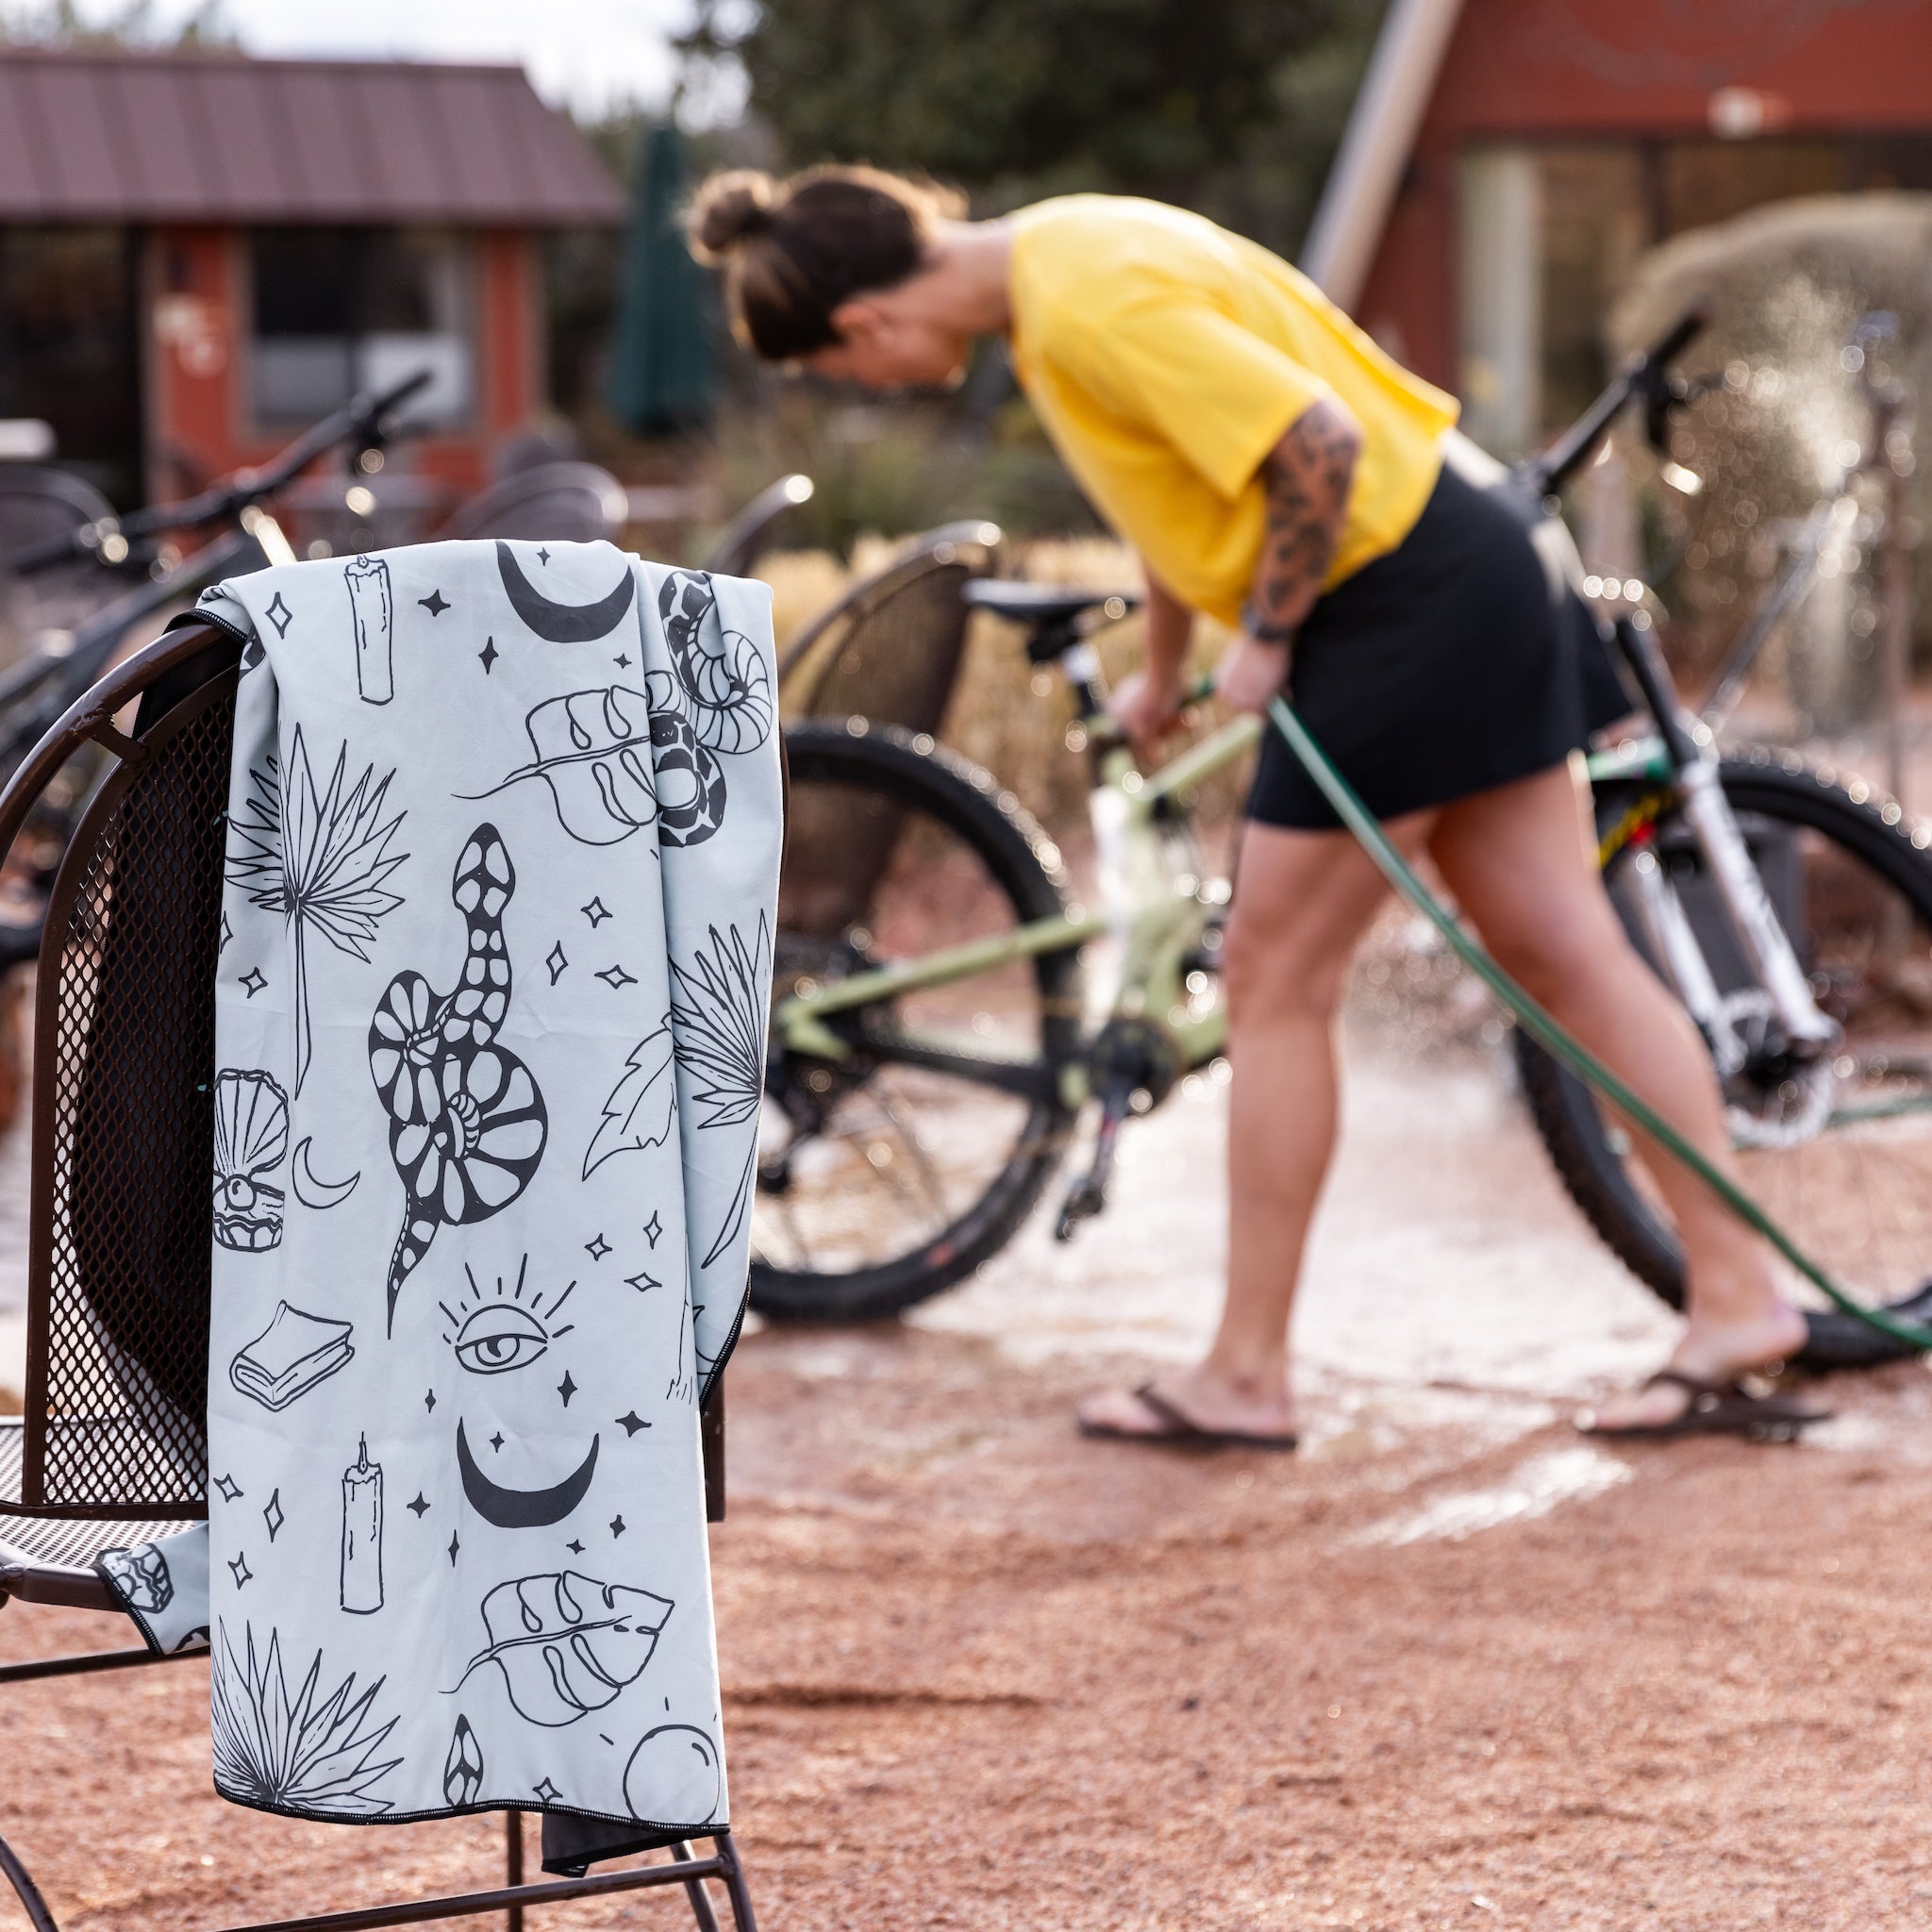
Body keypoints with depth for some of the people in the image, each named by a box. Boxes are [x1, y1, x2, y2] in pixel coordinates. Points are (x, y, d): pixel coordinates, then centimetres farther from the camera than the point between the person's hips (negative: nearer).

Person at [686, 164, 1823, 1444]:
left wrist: (1264, 639, -12)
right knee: (1564, 951, 9)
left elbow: (1317, 448, -25)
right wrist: (1162, 675, 33)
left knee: (1277, 986, -1)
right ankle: (1739, 1296, 11)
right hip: (1476, 570, 10)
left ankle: (1247, 1376, 8)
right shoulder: (1056, 257, 10)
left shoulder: (1090, 302, -21)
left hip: (1404, 591, -10)